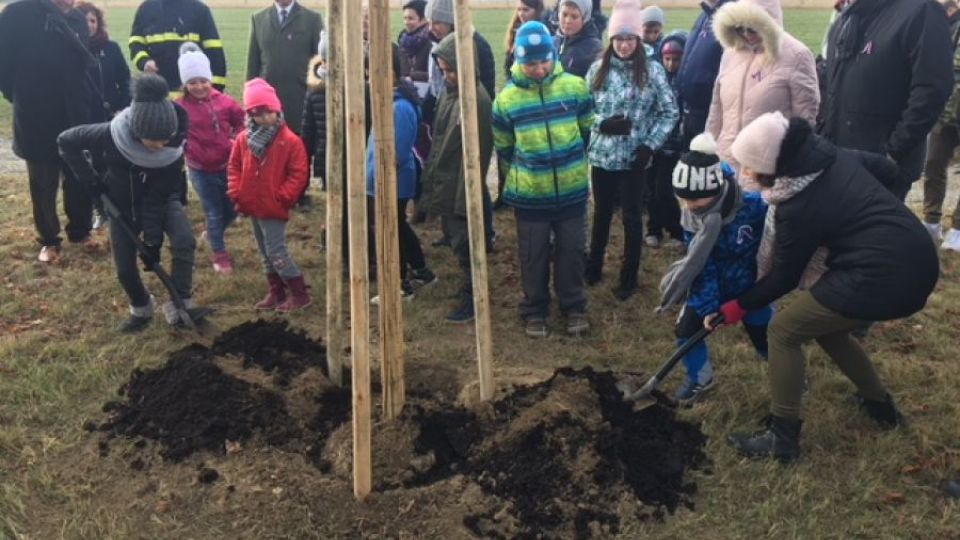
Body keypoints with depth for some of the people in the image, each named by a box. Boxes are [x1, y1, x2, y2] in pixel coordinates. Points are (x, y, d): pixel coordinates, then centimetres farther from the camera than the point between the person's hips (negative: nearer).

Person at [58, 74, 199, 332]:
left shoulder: (173, 149, -28)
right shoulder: (110, 135, -30)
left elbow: (158, 197, -22)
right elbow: (66, 141, -12)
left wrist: (153, 240, -24)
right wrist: (91, 180, -15)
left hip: (163, 202, -1)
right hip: (122, 204, 1)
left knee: (185, 242, -28)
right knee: (125, 267, 2)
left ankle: (180, 304, -15)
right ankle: (141, 309, 32)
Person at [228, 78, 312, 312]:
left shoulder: (290, 140, -13)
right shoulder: (243, 139, 3)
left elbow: (299, 174, -12)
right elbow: (234, 166, 12)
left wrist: (283, 197, -15)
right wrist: (236, 193, 2)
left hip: (274, 208, -7)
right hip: (252, 206, 7)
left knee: (276, 252, -7)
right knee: (265, 252, 14)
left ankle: (300, 294, 3)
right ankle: (277, 292, 27)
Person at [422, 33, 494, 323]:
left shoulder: (477, 100, -20)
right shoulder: (450, 92, 7)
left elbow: (478, 153, -21)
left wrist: (465, 195, -21)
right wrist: (432, 178, 14)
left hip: (461, 188, -8)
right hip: (445, 184, 8)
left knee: (464, 244, 3)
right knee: (455, 239, 19)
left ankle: (473, 297, 17)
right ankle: (469, 286, 36)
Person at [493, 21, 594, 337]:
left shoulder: (575, 87, -5)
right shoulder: (506, 99, -7)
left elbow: (589, 129, 8)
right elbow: (503, 146, 6)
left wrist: (573, 162, 12)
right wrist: (526, 168, 10)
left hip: (572, 189, 1)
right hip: (529, 194, -1)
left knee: (571, 250, 12)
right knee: (533, 255, 10)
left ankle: (574, 307, 28)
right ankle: (534, 311, 26)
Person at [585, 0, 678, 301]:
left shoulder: (652, 70, -6)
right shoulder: (598, 69, 0)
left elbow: (670, 113, -3)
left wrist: (650, 145, -12)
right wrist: (603, 123, -14)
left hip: (634, 158, -2)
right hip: (602, 155, 2)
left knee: (632, 217, 7)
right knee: (602, 212, 17)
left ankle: (629, 278, 22)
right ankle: (593, 266, 34)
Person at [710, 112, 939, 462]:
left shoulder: (798, 208, -17)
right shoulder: (835, 156, 2)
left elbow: (784, 279, -6)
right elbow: (887, 171, 19)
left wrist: (736, 308, 3)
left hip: (884, 277, -9)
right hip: (918, 260, 9)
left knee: (784, 331, 0)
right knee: (825, 325, 26)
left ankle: (782, 438, 7)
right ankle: (880, 404, 40)